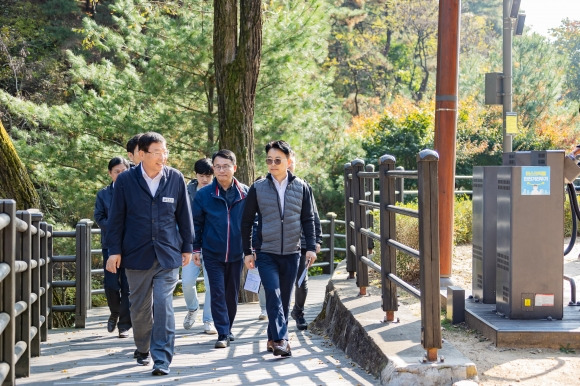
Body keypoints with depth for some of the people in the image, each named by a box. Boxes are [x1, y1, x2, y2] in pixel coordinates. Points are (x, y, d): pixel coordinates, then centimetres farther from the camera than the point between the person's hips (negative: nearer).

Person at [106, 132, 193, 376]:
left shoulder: (176, 178, 0)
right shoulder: (126, 180, -2)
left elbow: (184, 215, 7)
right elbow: (116, 218, 1)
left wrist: (187, 247, 9)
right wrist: (114, 250, -1)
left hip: (168, 254, 0)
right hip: (137, 254, 0)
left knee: (164, 305, -8)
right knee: (140, 306, 11)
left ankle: (162, 359, -5)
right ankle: (142, 349, 32)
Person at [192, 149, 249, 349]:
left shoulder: (245, 194, -2)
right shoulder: (204, 194, -4)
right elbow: (196, 223, 4)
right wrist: (196, 249, 3)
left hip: (236, 254, 2)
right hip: (213, 254, -1)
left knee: (232, 294, 11)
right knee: (218, 293, -5)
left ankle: (227, 329, 27)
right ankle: (223, 334, -1)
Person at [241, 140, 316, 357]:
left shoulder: (301, 187, 4)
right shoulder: (258, 188, 1)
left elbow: (308, 219, 8)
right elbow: (247, 221, 6)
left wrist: (311, 247, -1)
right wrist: (247, 252, 3)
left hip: (291, 253, 2)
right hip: (266, 253, -2)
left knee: (284, 299, 7)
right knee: (273, 295, -15)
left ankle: (273, 339, 20)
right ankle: (281, 339, -20)